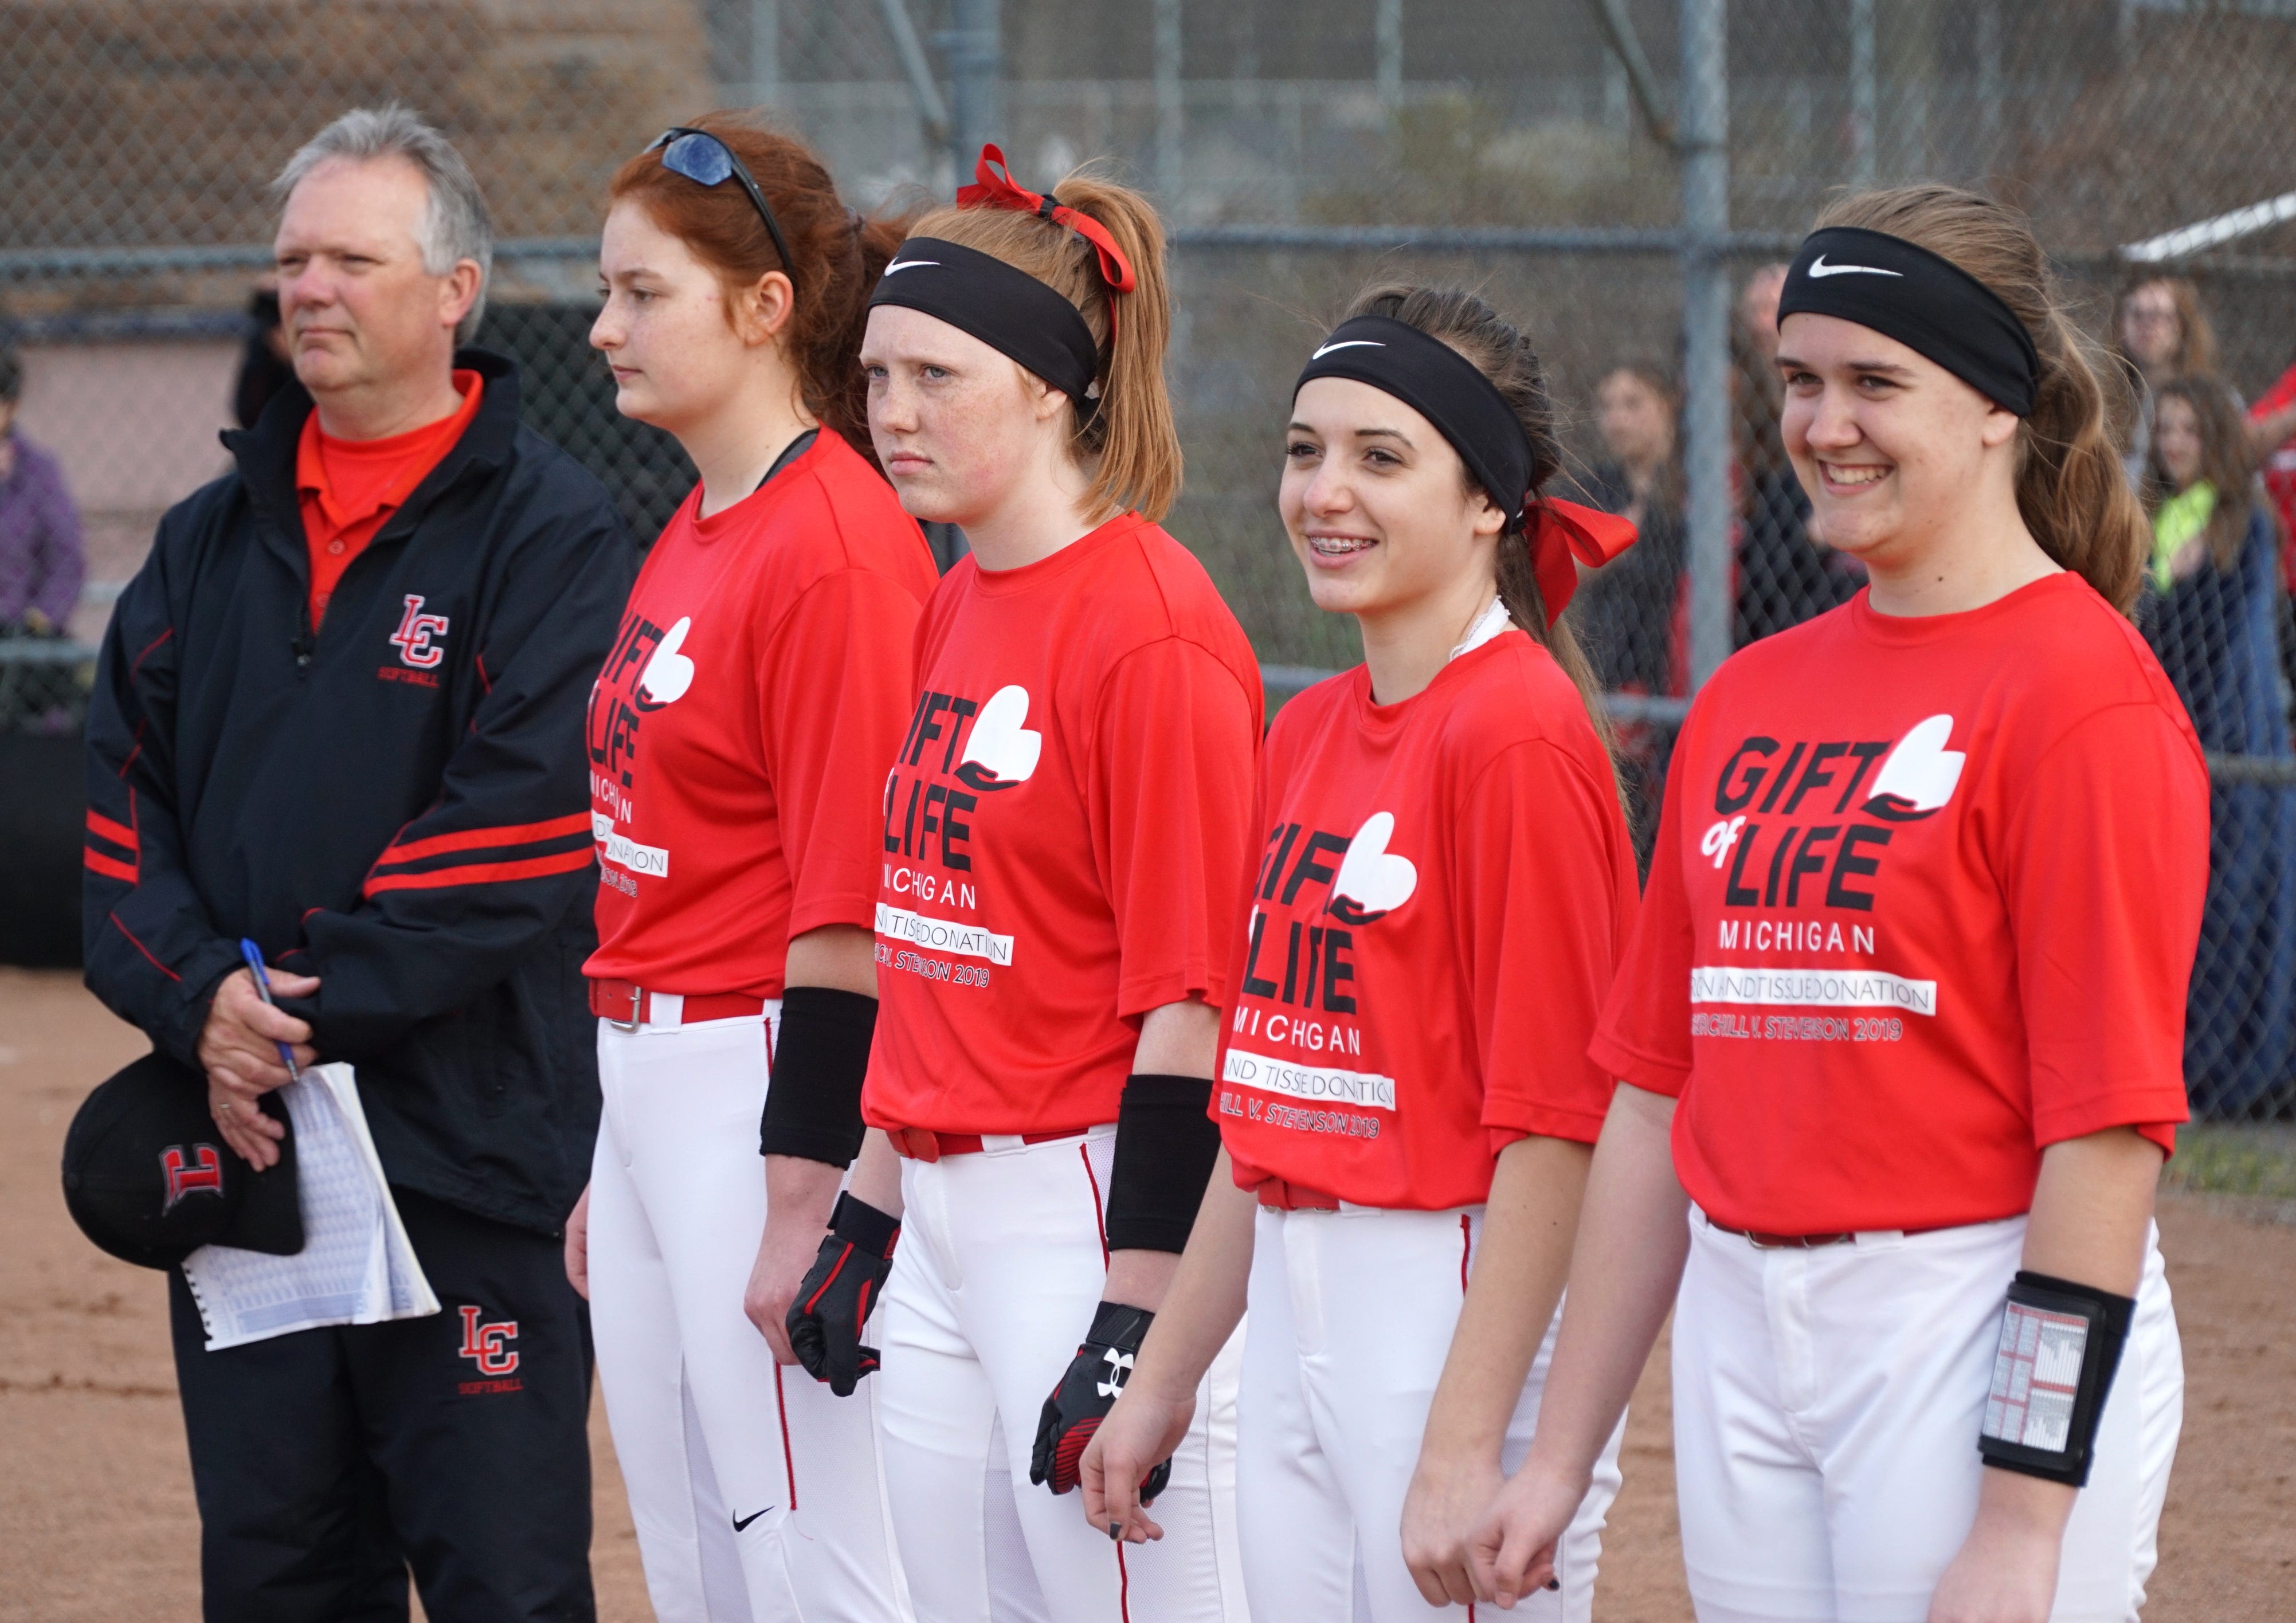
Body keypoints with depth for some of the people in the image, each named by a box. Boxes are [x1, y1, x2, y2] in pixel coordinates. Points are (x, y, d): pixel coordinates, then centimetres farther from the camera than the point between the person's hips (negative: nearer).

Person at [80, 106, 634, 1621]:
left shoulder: (550, 530, -4)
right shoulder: (209, 540, 16)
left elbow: (527, 822, -14)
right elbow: (125, 799, 10)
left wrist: (318, 999, -15)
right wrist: (200, 994, -9)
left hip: (468, 1155, -6)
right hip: (240, 1150, 6)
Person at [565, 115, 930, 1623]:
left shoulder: (837, 547, -15)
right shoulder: (694, 534, 13)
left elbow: (849, 909, -19)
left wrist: (803, 1207, -20)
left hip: (767, 1090, -10)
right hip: (648, 1092, 10)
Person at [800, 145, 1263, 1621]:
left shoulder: (1151, 626, -14)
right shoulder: (955, 612, 13)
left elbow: (1189, 997, -17)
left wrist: (1139, 1320, -19)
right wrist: (872, 1215, 18)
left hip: (1094, 1214, -9)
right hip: (949, 1219, 9)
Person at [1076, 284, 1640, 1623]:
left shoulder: (1518, 732, -13)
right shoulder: (1309, 732, 12)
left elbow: (1553, 1127, -17)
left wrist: (1466, 1448, -21)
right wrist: (1165, 1376, 18)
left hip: (1463, 1310, -8)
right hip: (1296, 1321, 8)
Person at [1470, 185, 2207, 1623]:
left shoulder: (2085, 692, -9)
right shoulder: (1751, 697, 13)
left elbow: (2110, 1129, -14)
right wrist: (1564, 1453, 13)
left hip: (1978, 1333, -7)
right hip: (1740, 1335, 7)